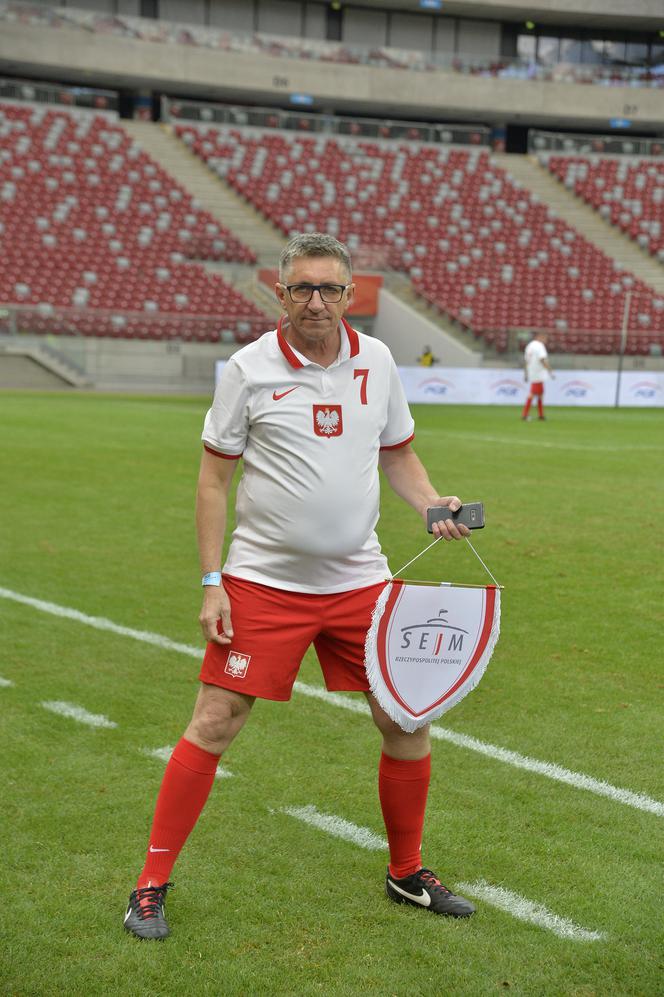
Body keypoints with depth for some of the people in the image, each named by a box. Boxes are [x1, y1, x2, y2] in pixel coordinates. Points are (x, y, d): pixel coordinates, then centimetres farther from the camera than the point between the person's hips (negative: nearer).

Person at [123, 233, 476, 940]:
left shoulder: (377, 361, 3)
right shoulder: (249, 369, -7)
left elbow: (398, 455, 16)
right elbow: (213, 478, -3)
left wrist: (432, 504, -4)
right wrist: (211, 582, -8)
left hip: (359, 581, 4)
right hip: (262, 582, -3)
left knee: (407, 724, 5)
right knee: (213, 726, -5)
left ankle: (407, 873, 26)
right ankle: (152, 883, 9)